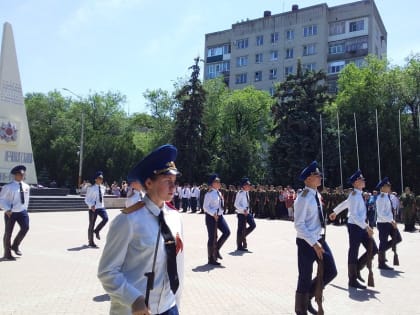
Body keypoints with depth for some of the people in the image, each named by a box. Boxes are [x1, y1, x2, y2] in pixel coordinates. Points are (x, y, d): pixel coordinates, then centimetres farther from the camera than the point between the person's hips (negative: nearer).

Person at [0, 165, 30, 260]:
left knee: (25, 227, -13)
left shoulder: (26, 186, 4)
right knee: (8, 233, 4)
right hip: (10, 213, -4)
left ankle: (15, 245, 12)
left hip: (22, 212, 4)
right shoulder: (8, 187, -12)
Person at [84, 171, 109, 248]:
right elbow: (86, 199, -8)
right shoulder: (91, 188, -10)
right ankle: (91, 243, 15)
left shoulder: (103, 188, 6)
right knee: (91, 225, 3)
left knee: (106, 218, -19)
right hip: (93, 208, -5)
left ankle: (96, 230, 8)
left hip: (101, 207, 5)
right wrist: (91, 205, -23)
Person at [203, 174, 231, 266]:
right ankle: (211, 259, 12)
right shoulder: (209, 194, -13)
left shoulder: (219, 193, 11)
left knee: (227, 232, -4)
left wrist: (220, 213, 11)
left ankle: (216, 249, 15)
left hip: (219, 216, 8)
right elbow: (205, 206, -16)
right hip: (211, 217, -8)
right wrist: (213, 214, -25)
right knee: (212, 238, -1)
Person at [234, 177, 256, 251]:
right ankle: (239, 246, 11)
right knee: (241, 229, 0)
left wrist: (248, 210, 11)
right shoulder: (240, 193, -17)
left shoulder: (247, 193, 8)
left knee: (253, 225, 6)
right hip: (241, 213, -8)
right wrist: (243, 210, -26)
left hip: (247, 213, 9)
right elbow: (236, 204, -19)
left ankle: (243, 236, 24)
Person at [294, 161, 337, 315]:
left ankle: (308, 296, 30)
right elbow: (299, 225, -22)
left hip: (320, 239, 8)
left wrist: (319, 241, 15)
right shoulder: (303, 198, -19)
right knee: (305, 278, 4)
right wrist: (313, 243, -23)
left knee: (331, 271, 12)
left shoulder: (317, 195, 7)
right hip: (306, 243, -8)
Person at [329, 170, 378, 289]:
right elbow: (353, 215, -24)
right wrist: (366, 227, -28)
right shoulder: (354, 196, -18)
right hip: (355, 226, -9)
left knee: (373, 249, 9)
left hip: (361, 226, 9)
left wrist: (335, 212, 37)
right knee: (354, 253, 1)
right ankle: (353, 280, 13)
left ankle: (357, 268, 23)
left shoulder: (358, 194, 10)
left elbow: (345, 203, 25)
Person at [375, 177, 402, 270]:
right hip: (383, 223, -9)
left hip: (390, 222, 9)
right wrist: (391, 221, -24)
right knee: (383, 242, 0)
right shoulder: (381, 198, -19)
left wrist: (392, 221, 10)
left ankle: (382, 251, 26)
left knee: (397, 238, 12)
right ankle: (381, 264, 13)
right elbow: (380, 214, -24)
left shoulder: (388, 197, 8)